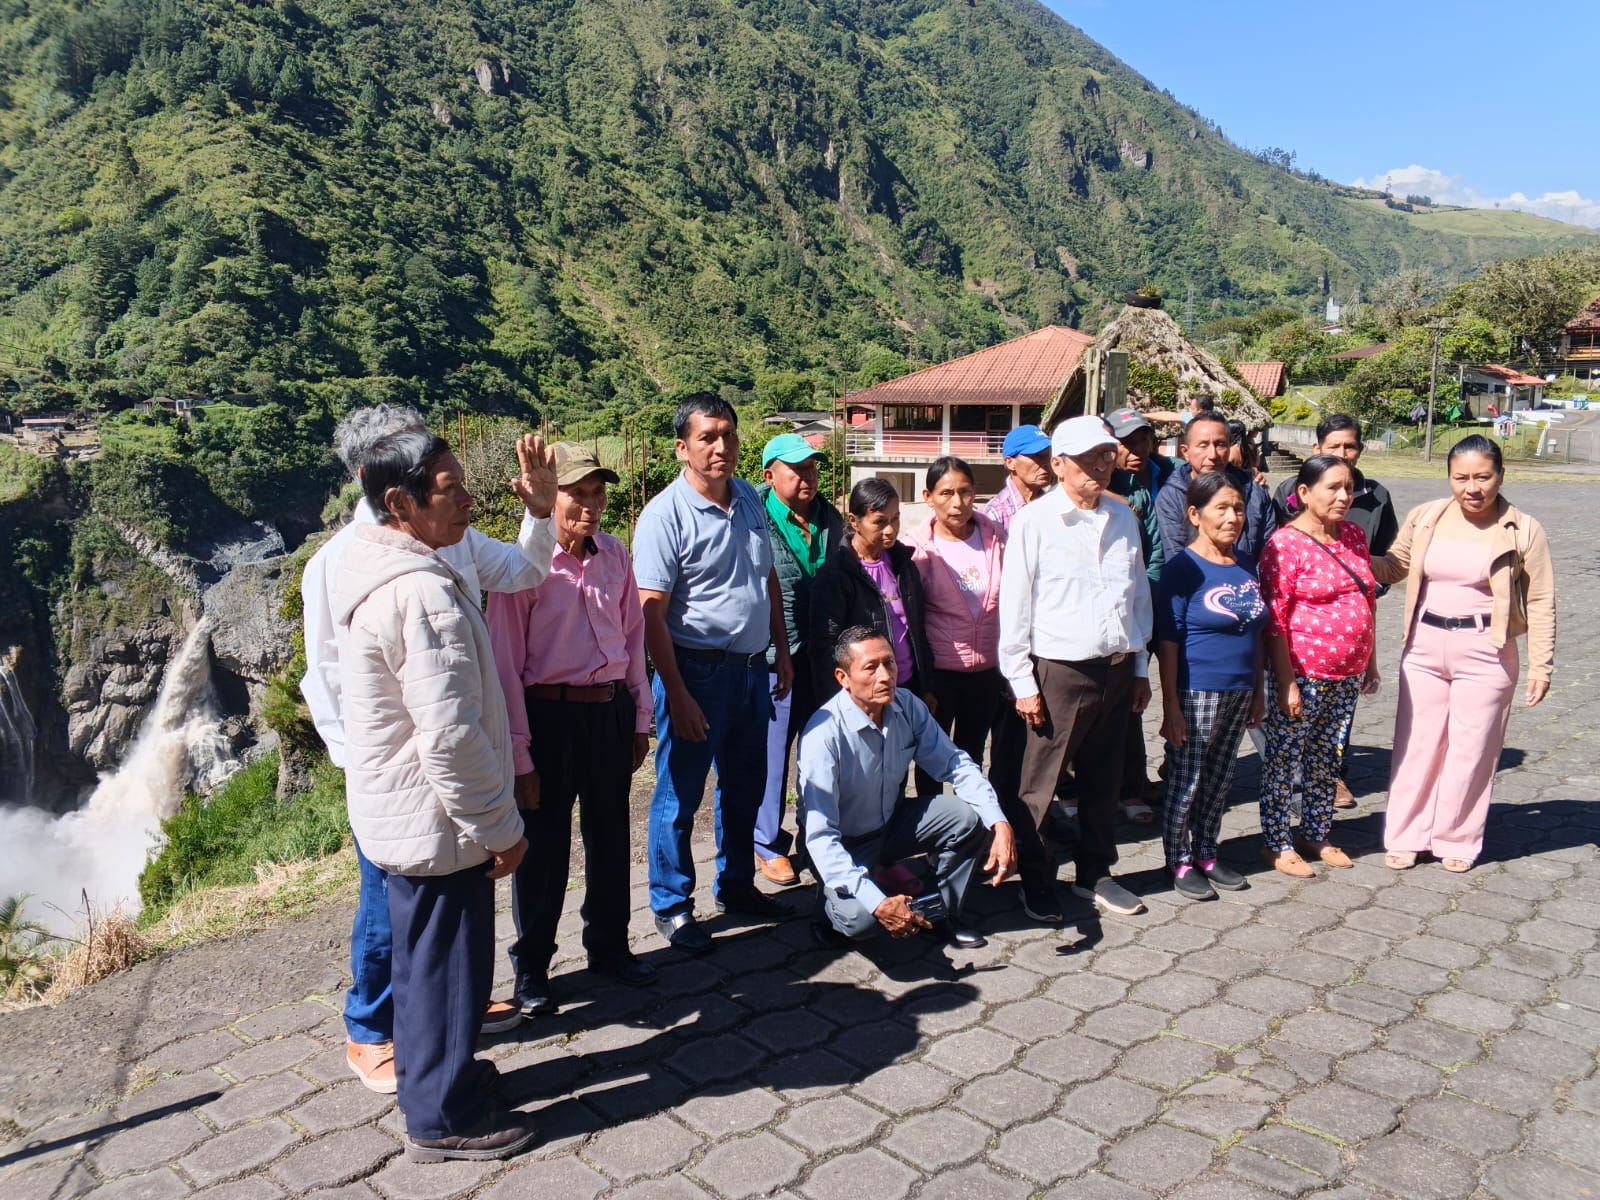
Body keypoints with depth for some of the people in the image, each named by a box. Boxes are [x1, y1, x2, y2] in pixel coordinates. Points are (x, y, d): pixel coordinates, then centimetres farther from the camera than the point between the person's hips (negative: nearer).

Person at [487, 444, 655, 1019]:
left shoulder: (615, 557, 2)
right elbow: (506, 665, -12)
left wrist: (639, 719, 12)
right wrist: (519, 755, -11)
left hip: (611, 712, 5)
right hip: (550, 716, -5)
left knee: (610, 837, 19)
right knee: (543, 847, 9)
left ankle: (609, 946, 39)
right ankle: (530, 969, 29)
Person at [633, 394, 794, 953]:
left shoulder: (750, 500, 7)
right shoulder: (665, 514, -15)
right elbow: (650, 613, -17)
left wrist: (782, 651, 15)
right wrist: (678, 695, -19)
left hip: (752, 668, 7)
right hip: (697, 671, -7)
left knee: (745, 786, 18)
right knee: (679, 795, 6)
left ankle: (736, 886, 36)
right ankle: (671, 906, 22)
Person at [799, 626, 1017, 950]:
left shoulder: (907, 706, -12)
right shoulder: (823, 735, -30)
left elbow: (954, 764, -7)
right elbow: (820, 836, -32)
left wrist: (1000, 825, -23)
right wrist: (878, 903, -39)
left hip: (892, 823, 6)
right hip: (843, 845, -6)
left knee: (968, 817, -16)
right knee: (863, 918, -32)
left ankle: (945, 916, 7)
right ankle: (834, 908, 7)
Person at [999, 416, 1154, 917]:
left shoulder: (1123, 517, 9)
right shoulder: (1034, 521, -7)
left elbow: (1139, 595, 16)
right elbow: (1015, 606, -7)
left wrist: (1141, 668, 15)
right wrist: (1022, 682, -8)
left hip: (1117, 669, 6)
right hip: (1059, 670, -5)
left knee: (1103, 781, 15)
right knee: (1041, 785, 1)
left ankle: (1095, 874, 30)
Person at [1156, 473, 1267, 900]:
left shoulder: (1246, 567, 8)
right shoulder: (1184, 569, -12)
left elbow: (1255, 633, 15)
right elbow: (1168, 642, -14)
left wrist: (1257, 693, 13)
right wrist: (1170, 706, -16)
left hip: (1239, 692, 7)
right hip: (1196, 693, -6)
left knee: (1220, 778, 15)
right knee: (1185, 780, 3)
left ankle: (1206, 853, 29)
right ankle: (1180, 862, 17)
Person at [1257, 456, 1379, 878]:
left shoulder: (1354, 535, 8)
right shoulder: (1285, 543, -14)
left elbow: (1367, 600, 17)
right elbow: (1274, 619, -16)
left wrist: (1369, 661, 16)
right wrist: (1287, 682, -17)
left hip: (1348, 675, 7)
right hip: (1303, 675, -7)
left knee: (1326, 759, 17)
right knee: (1284, 760, 4)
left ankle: (1315, 835, 32)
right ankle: (1277, 844, 17)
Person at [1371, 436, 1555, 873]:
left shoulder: (1523, 530, -6)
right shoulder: (1424, 517, 0)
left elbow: (1540, 601, -3)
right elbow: (1394, 566, 10)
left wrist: (1541, 664, -6)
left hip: (1485, 652, -2)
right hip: (1424, 645, 2)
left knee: (1471, 750, 6)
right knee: (1416, 743, 8)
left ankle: (1458, 841, 22)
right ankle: (1406, 837, 20)